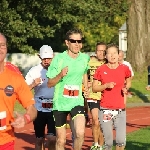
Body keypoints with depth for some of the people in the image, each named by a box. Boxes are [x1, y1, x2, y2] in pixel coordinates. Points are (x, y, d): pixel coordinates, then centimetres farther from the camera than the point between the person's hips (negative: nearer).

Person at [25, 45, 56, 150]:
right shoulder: (34, 71, -1)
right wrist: (33, 84, -21)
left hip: (54, 109, 0)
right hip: (39, 109, 1)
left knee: (52, 139, -7)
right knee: (39, 139, 9)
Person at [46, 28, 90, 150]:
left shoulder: (85, 58, 2)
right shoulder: (59, 58, -9)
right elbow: (49, 84, -6)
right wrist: (60, 75, -24)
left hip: (77, 101, 1)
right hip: (60, 103, -1)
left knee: (80, 133, -23)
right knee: (61, 140, 5)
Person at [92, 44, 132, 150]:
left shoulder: (124, 69, 3)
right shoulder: (101, 70, -1)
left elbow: (128, 82, 21)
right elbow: (94, 88, 4)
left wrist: (126, 88, -1)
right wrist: (106, 85, -12)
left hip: (120, 109, 1)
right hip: (105, 109, -1)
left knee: (121, 141, -9)